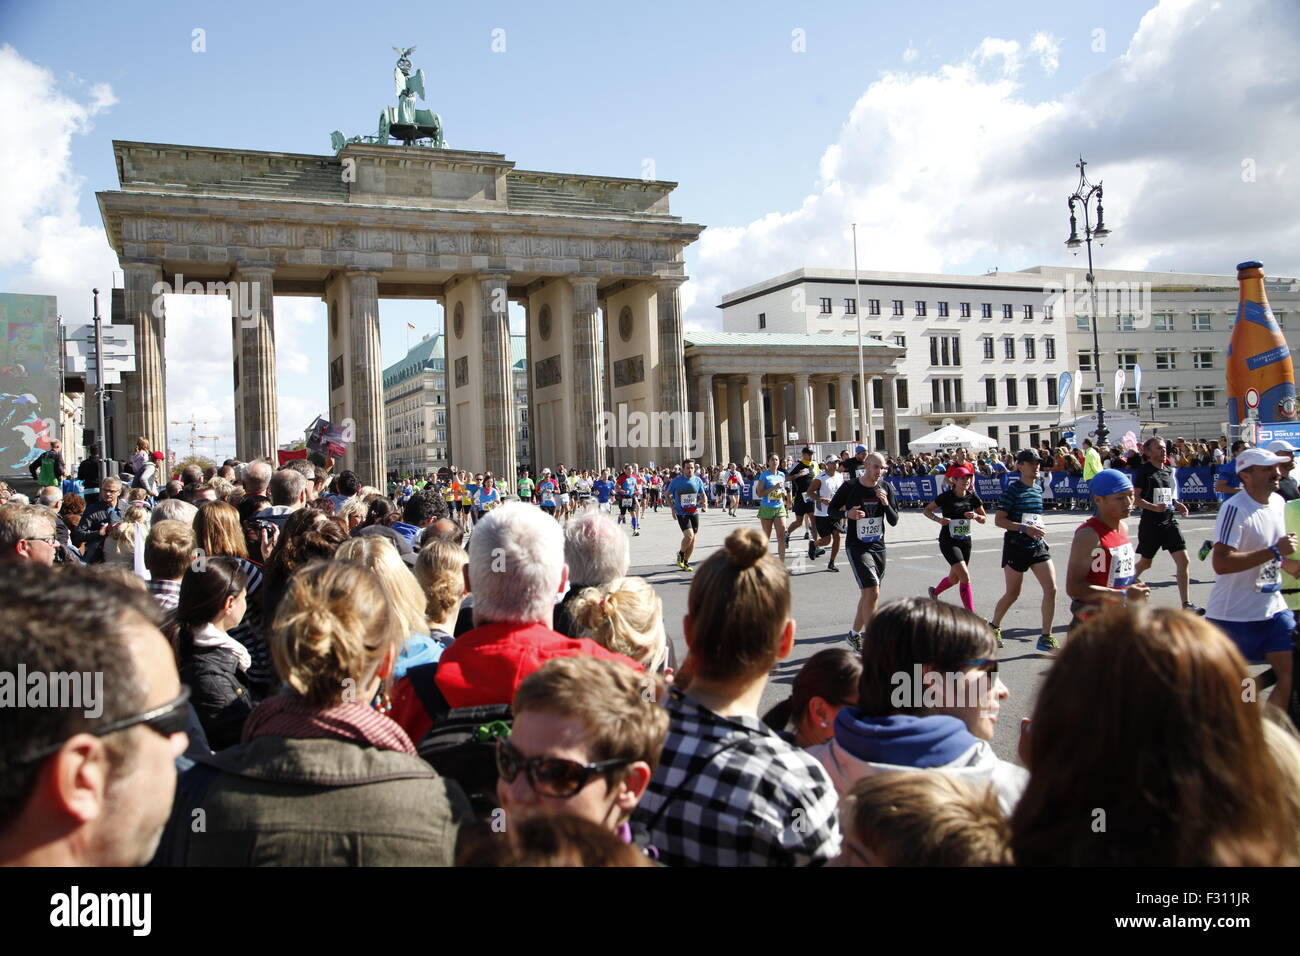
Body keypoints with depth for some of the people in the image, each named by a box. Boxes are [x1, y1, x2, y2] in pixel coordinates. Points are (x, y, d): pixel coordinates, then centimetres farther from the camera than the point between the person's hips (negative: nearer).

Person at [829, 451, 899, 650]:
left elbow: (894, 521, 3)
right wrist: (847, 513, -17)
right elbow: (832, 508, 3)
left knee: (868, 594, 14)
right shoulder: (849, 486, -8)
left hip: (878, 547, 5)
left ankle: (854, 634, 32)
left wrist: (886, 504, -16)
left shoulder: (886, 488, 3)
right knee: (872, 592, -18)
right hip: (857, 547, -5)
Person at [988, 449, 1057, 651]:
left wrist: (1039, 531, 15)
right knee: (1013, 593, 5)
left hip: (1037, 546, 6)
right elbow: (999, 520, -15)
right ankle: (994, 626, 30)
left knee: (1051, 588, -7)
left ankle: (1046, 637, 3)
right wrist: (1024, 528, -23)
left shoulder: (1038, 488, 10)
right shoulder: (1012, 489, -11)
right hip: (1016, 546, -6)